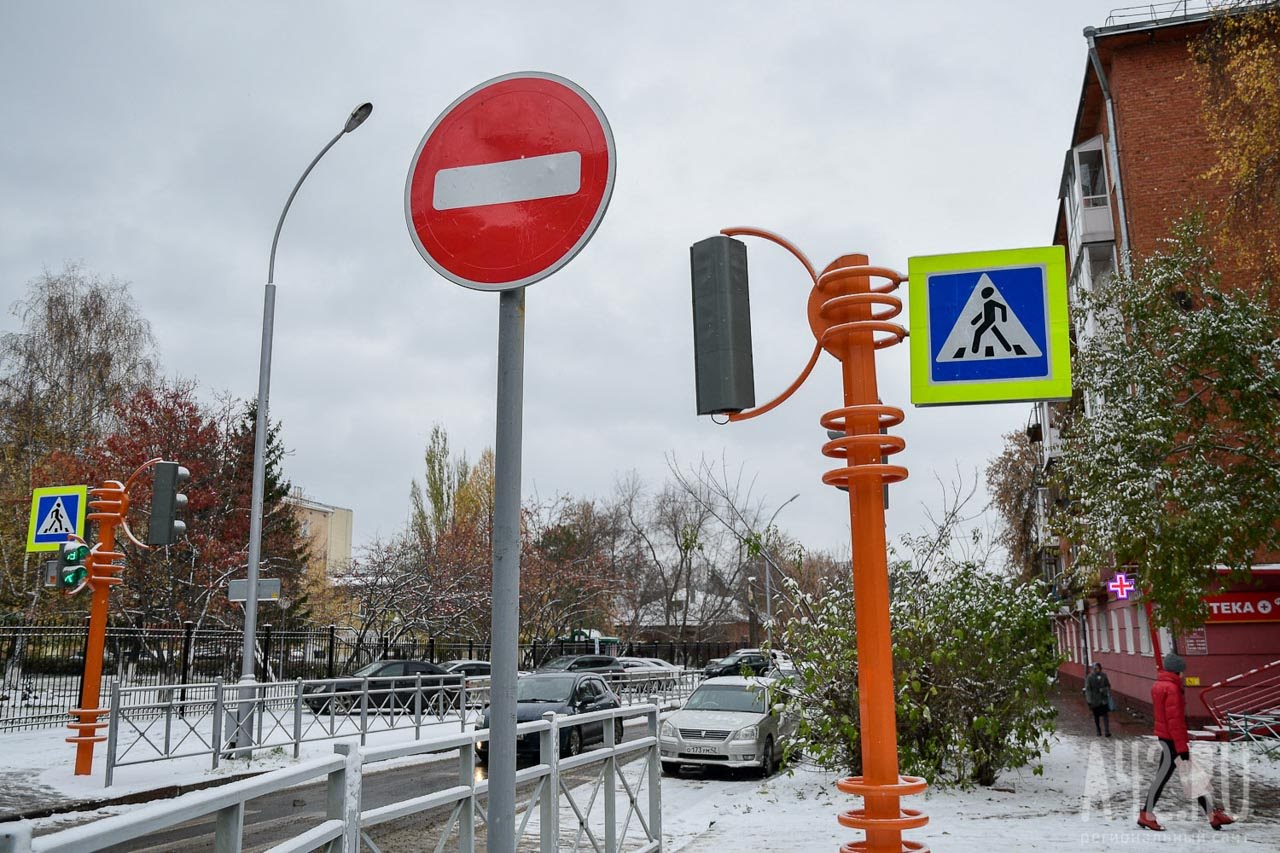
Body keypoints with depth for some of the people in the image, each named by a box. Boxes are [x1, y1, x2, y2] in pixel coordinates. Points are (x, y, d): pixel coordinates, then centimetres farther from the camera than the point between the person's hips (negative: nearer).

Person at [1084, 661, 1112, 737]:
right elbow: (1087, 689, -10)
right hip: (1094, 699, -1)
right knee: (1096, 716, 10)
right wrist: (1089, 700, -15)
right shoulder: (1089, 677, -10)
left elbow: (1108, 685, 10)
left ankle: (1107, 731, -11)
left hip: (1103, 699, 1)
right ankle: (1098, 731, 24)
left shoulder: (1103, 675, -2)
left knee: (1105, 714, -9)